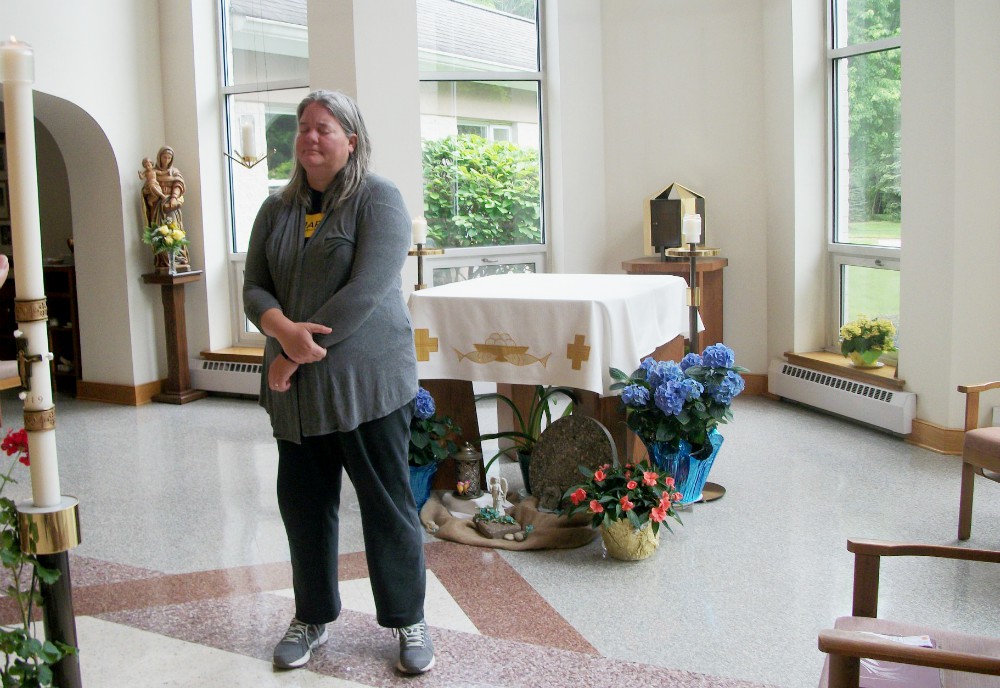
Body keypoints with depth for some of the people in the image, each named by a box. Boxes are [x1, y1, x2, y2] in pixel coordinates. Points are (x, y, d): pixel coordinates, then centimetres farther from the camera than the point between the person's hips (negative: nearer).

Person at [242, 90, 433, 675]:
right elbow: (254, 287, 6)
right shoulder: (277, 209, 11)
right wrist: (283, 329, -17)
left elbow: (365, 292, -17)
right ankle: (312, 617, 30)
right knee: (304, 504, 12)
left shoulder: (379, 199, -7)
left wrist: (298, 356, -15)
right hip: (296, 386, 6)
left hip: (368, 381, -5)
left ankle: (409, 620, 20)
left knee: (388, 504, 3)